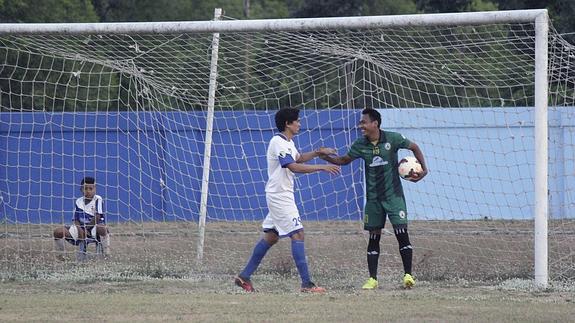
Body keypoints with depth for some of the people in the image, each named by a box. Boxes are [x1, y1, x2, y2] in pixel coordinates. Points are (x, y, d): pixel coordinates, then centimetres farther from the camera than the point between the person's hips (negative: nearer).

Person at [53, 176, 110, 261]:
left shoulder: (98, 200, -7)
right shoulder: (78, 202, 6)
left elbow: (98, 217, -15)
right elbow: (75, 220, 4)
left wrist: (87, 227, -9)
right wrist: (81, 231, -14)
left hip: (94, 228, -4)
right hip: (81, 229, 4)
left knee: (102, 228, -41)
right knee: (58, 232, -15)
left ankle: (105, 254, -21)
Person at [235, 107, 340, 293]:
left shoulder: (288, 142, 14)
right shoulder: (278, 143, -18)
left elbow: (298, 158, 31)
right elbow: (294, 167, -26)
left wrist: (317, 153, 14)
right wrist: (322, 168, -26)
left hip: (280, 196, 11)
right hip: (280, 196, -11)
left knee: (271, 236, 14)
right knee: (297, 234, -13)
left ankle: (245, 276, 18)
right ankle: (306, 284, -16)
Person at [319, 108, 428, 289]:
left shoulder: (392, 139, -10)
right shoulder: (360, 145, -1)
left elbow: (414, 147, 4)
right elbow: (345, 160, 11)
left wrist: (424, 169, -2)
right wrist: (327, 157, -5)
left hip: (393, 194, -3)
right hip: (373, 198, 3)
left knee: (402, 233, -11)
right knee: (373, 237, 5)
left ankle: (408, 275, -2)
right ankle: (372, 279, 10)